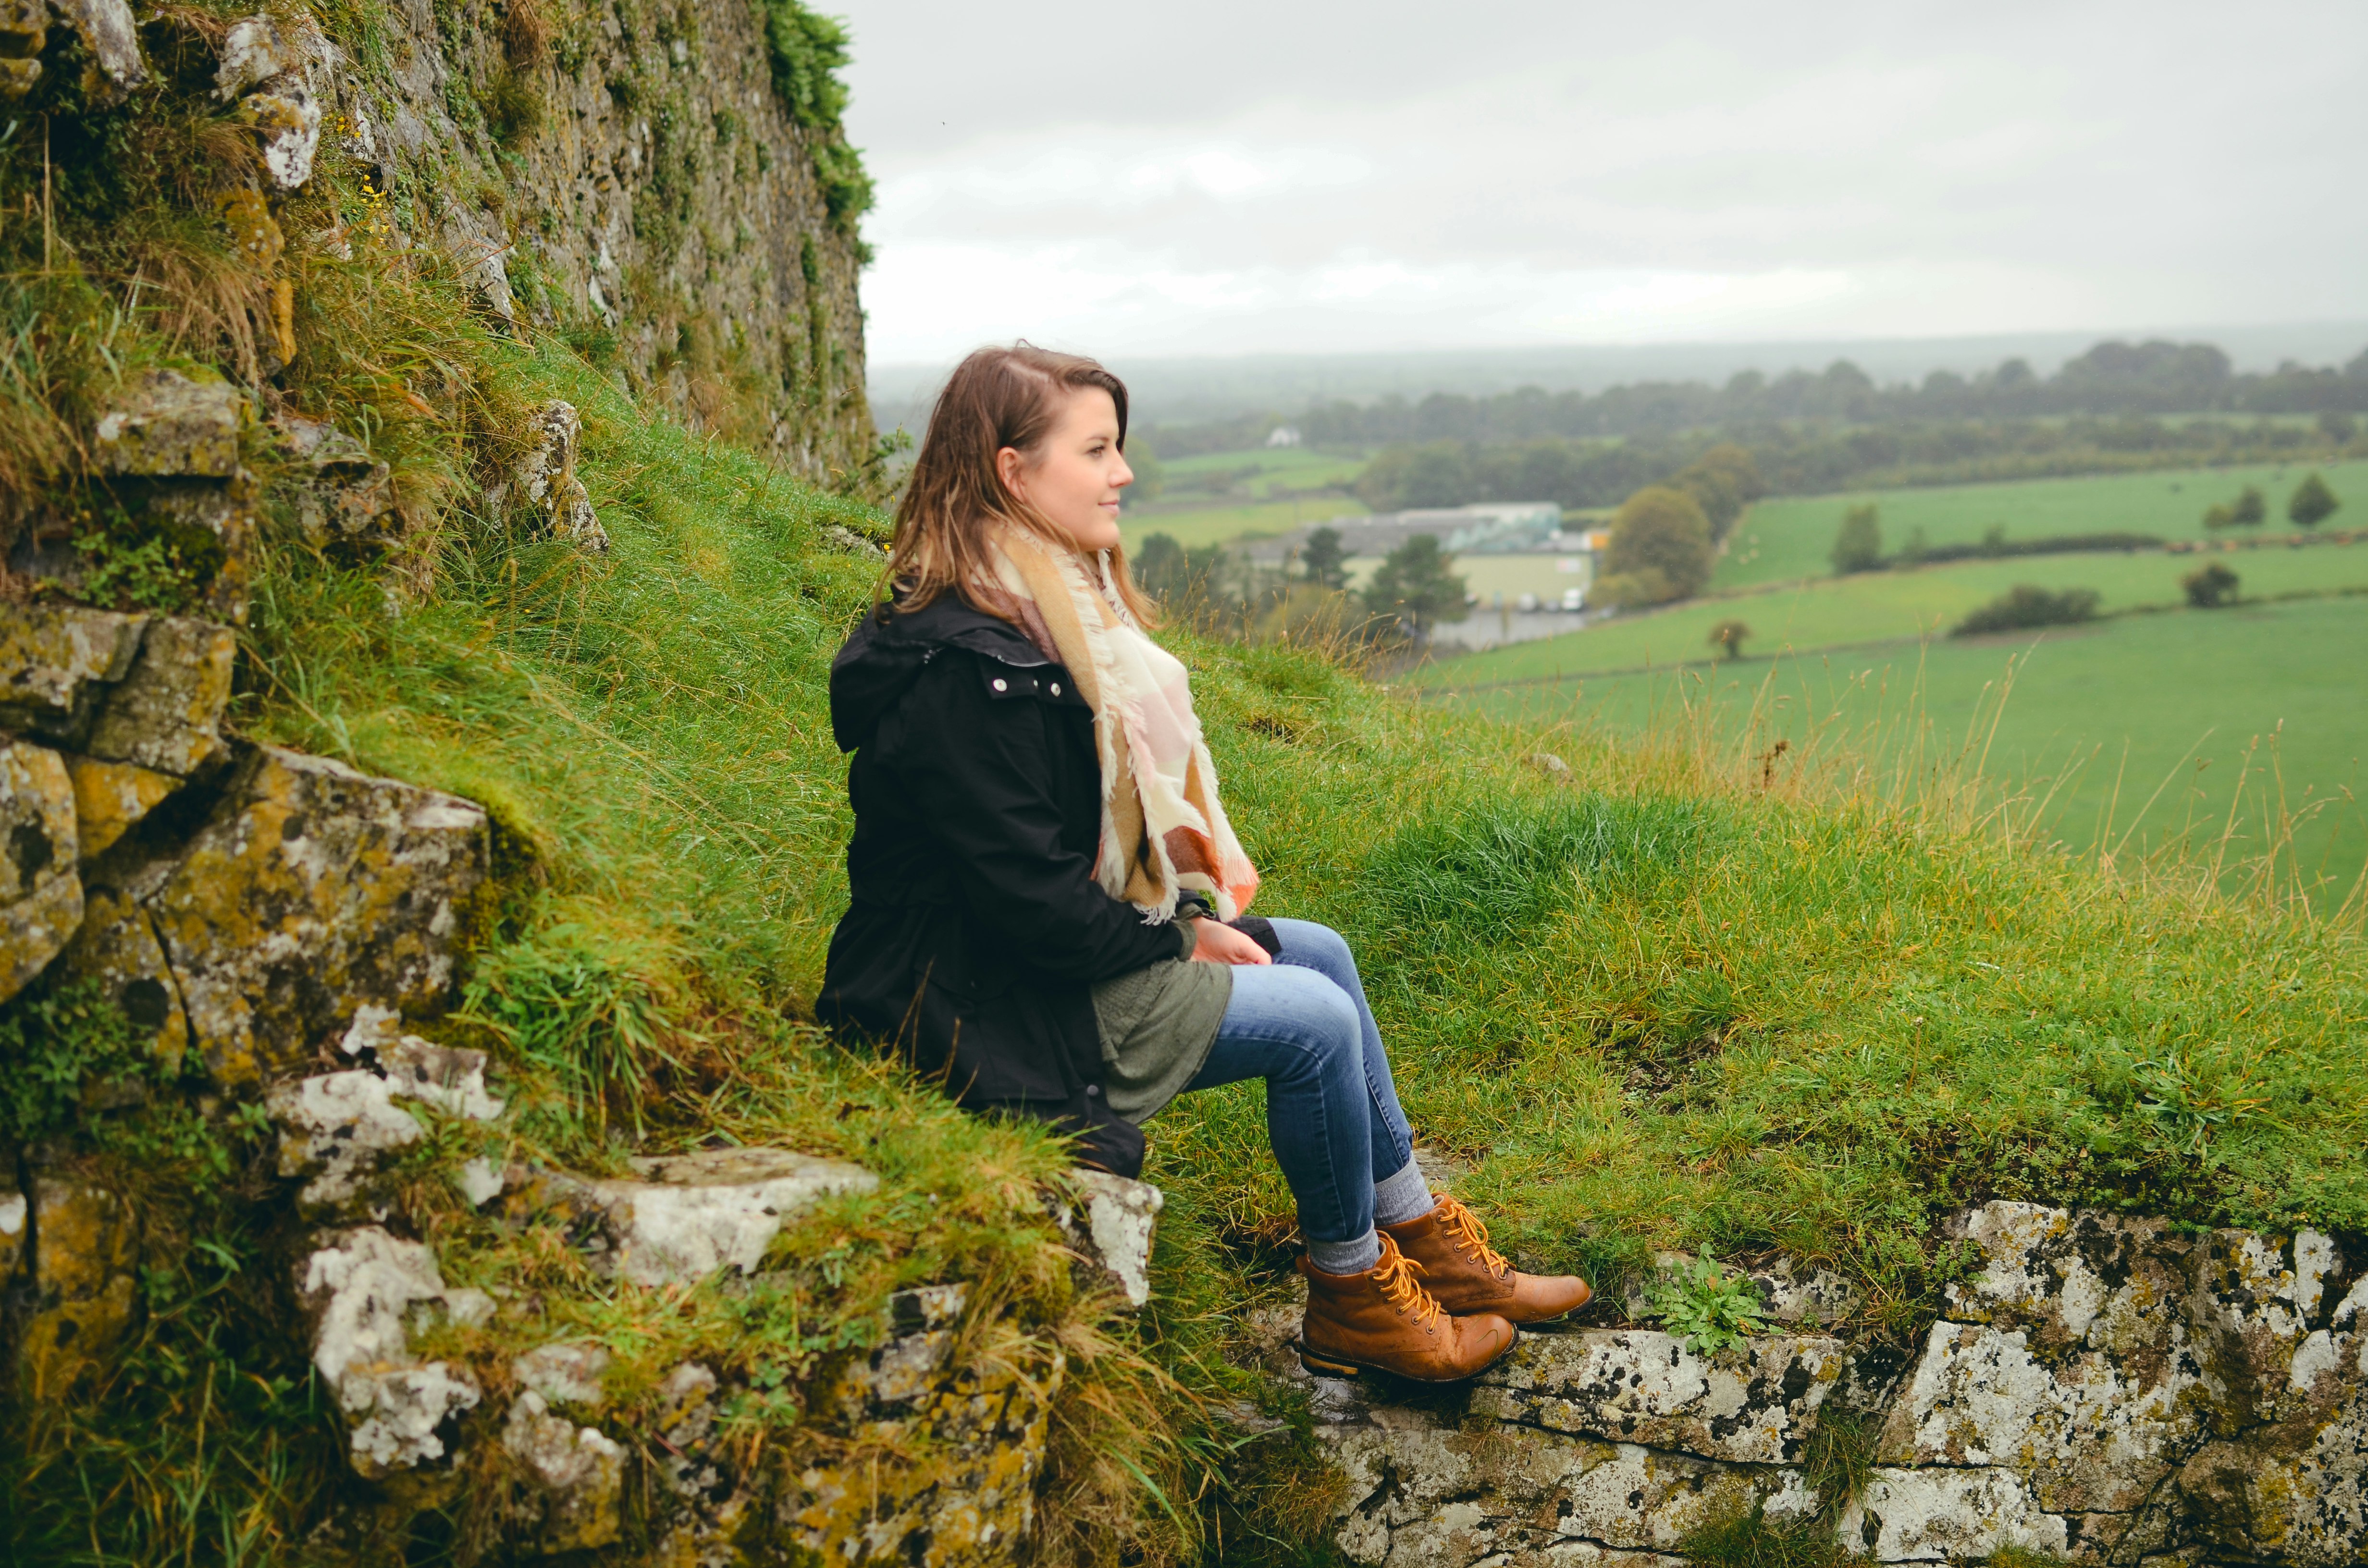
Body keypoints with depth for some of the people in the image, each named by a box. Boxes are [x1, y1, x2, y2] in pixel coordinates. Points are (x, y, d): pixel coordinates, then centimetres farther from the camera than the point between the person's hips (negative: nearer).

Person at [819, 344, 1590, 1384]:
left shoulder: (1047, 609, 7)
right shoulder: (962, 670, -26)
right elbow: (1034, 902, -26)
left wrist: (1190, 902, 3)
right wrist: (1178, 938, -12)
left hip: (1075, 942, 11)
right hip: (987, 1008, -11)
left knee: (1322, 953, 11)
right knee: (1315, 1021, -10)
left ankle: (1423, 1238, 21)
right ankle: (1352, 1300, 10)